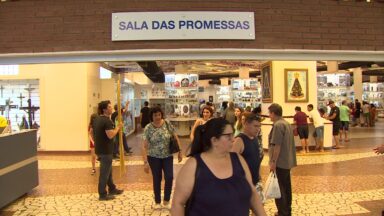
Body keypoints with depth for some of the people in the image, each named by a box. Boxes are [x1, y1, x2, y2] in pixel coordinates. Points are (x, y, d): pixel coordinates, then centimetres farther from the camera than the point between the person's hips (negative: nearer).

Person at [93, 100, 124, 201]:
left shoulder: (96, 119, 9)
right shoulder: (107, 121, -20)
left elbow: (92, 131, 19)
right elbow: (110, 135, -27)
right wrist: (118, 128, -14)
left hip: (99, 149, 10)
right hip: (105, 150, -10)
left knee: (108, 170, 20)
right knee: (104, 172, 0)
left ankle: (112, 189, 33)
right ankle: (102, 194, 10)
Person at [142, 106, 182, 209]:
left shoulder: (167, 124, -8)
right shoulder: (148, 128, -11)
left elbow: (176, 138, 1)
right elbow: (144, 146, -12)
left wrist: (180, 152, 0)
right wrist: (145, 162, -17)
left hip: (167, 156, 1)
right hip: (154, 157, -1)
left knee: (169, 177, -8)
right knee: (157, 179, 8)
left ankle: (166, 200, 13)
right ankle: (157, 202, 26)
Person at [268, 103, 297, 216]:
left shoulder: (278, 125, -19)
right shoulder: (287, 124, 11)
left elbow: (277, 145, -22)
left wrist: (273, 162, -18)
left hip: (280, 162, -9)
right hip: (287, 161, 9)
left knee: (279, 189, 0)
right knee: (286, 187, 16)